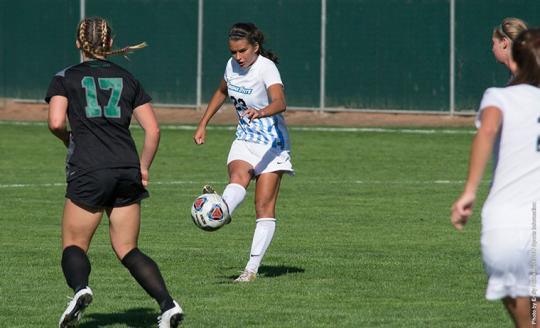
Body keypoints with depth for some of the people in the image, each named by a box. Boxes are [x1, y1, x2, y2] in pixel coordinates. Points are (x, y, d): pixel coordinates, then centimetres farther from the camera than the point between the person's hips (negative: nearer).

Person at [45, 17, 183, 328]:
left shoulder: (65, 78, 6)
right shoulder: (127, 78, 15)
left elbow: (56, 122, -9)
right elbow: (153, 129, 9)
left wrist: (69, 140, 12)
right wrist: (143, 169, 18)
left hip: (88, 171, -3)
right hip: (127, 171, 3)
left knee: (74, 246, 8)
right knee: (128, 250, 12)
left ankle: (80, 288, -24)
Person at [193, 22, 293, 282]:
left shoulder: (266, 68, -19)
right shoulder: (232, 66, 2)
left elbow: (280, 102, -38)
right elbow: (222, 92, 25)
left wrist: (261, 112, -58)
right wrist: (203, 124, 21)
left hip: (271, 143, -5)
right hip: (244, 140, 5)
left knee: (264, 205, -10)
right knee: (238, 178, -28)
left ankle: (252, 268, -11)